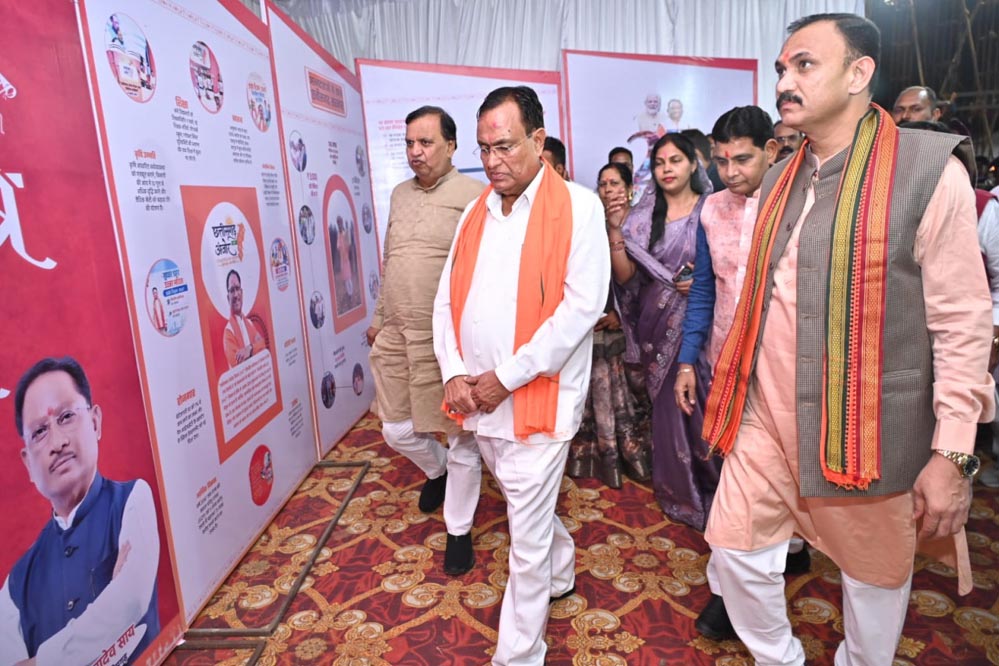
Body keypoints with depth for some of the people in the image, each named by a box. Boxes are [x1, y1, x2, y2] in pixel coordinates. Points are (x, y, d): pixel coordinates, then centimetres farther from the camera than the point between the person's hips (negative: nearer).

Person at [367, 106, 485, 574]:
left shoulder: (473, 196, -10)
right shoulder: (400, 194, 13)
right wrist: (379, 317, 22)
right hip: (396, 337, 7)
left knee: (461, 438, 7)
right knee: (397, 431, 16)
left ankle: (458, 530, 27)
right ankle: (437, 471, 48)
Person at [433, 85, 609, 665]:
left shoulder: (577, 206, -8)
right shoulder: (475, 212, 10)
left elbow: (582, 307, -17)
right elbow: (448, 300, 10)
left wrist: (507, 377, -16)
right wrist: (454, 372, -5)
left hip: (536, 400, -6)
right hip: (479, 400, 6)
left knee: (528, 541, 4)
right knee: (532, 510, 25)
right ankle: (562, 572, 51)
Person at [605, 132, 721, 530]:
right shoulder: (643, 215, 7)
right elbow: (625, 277, 1)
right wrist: (616, 231, -10)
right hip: (659, 327, 2)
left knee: (705, 404, -2)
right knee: (669, 405, 8)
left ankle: (711, 489, 21)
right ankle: (680, 492, 27)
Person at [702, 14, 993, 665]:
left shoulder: (930, 169, -10)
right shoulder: (779, 180, 9)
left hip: (866, 429, -5)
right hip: (766, 418, 5)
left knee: (877, 574, 15)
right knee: (737, 550, 10)